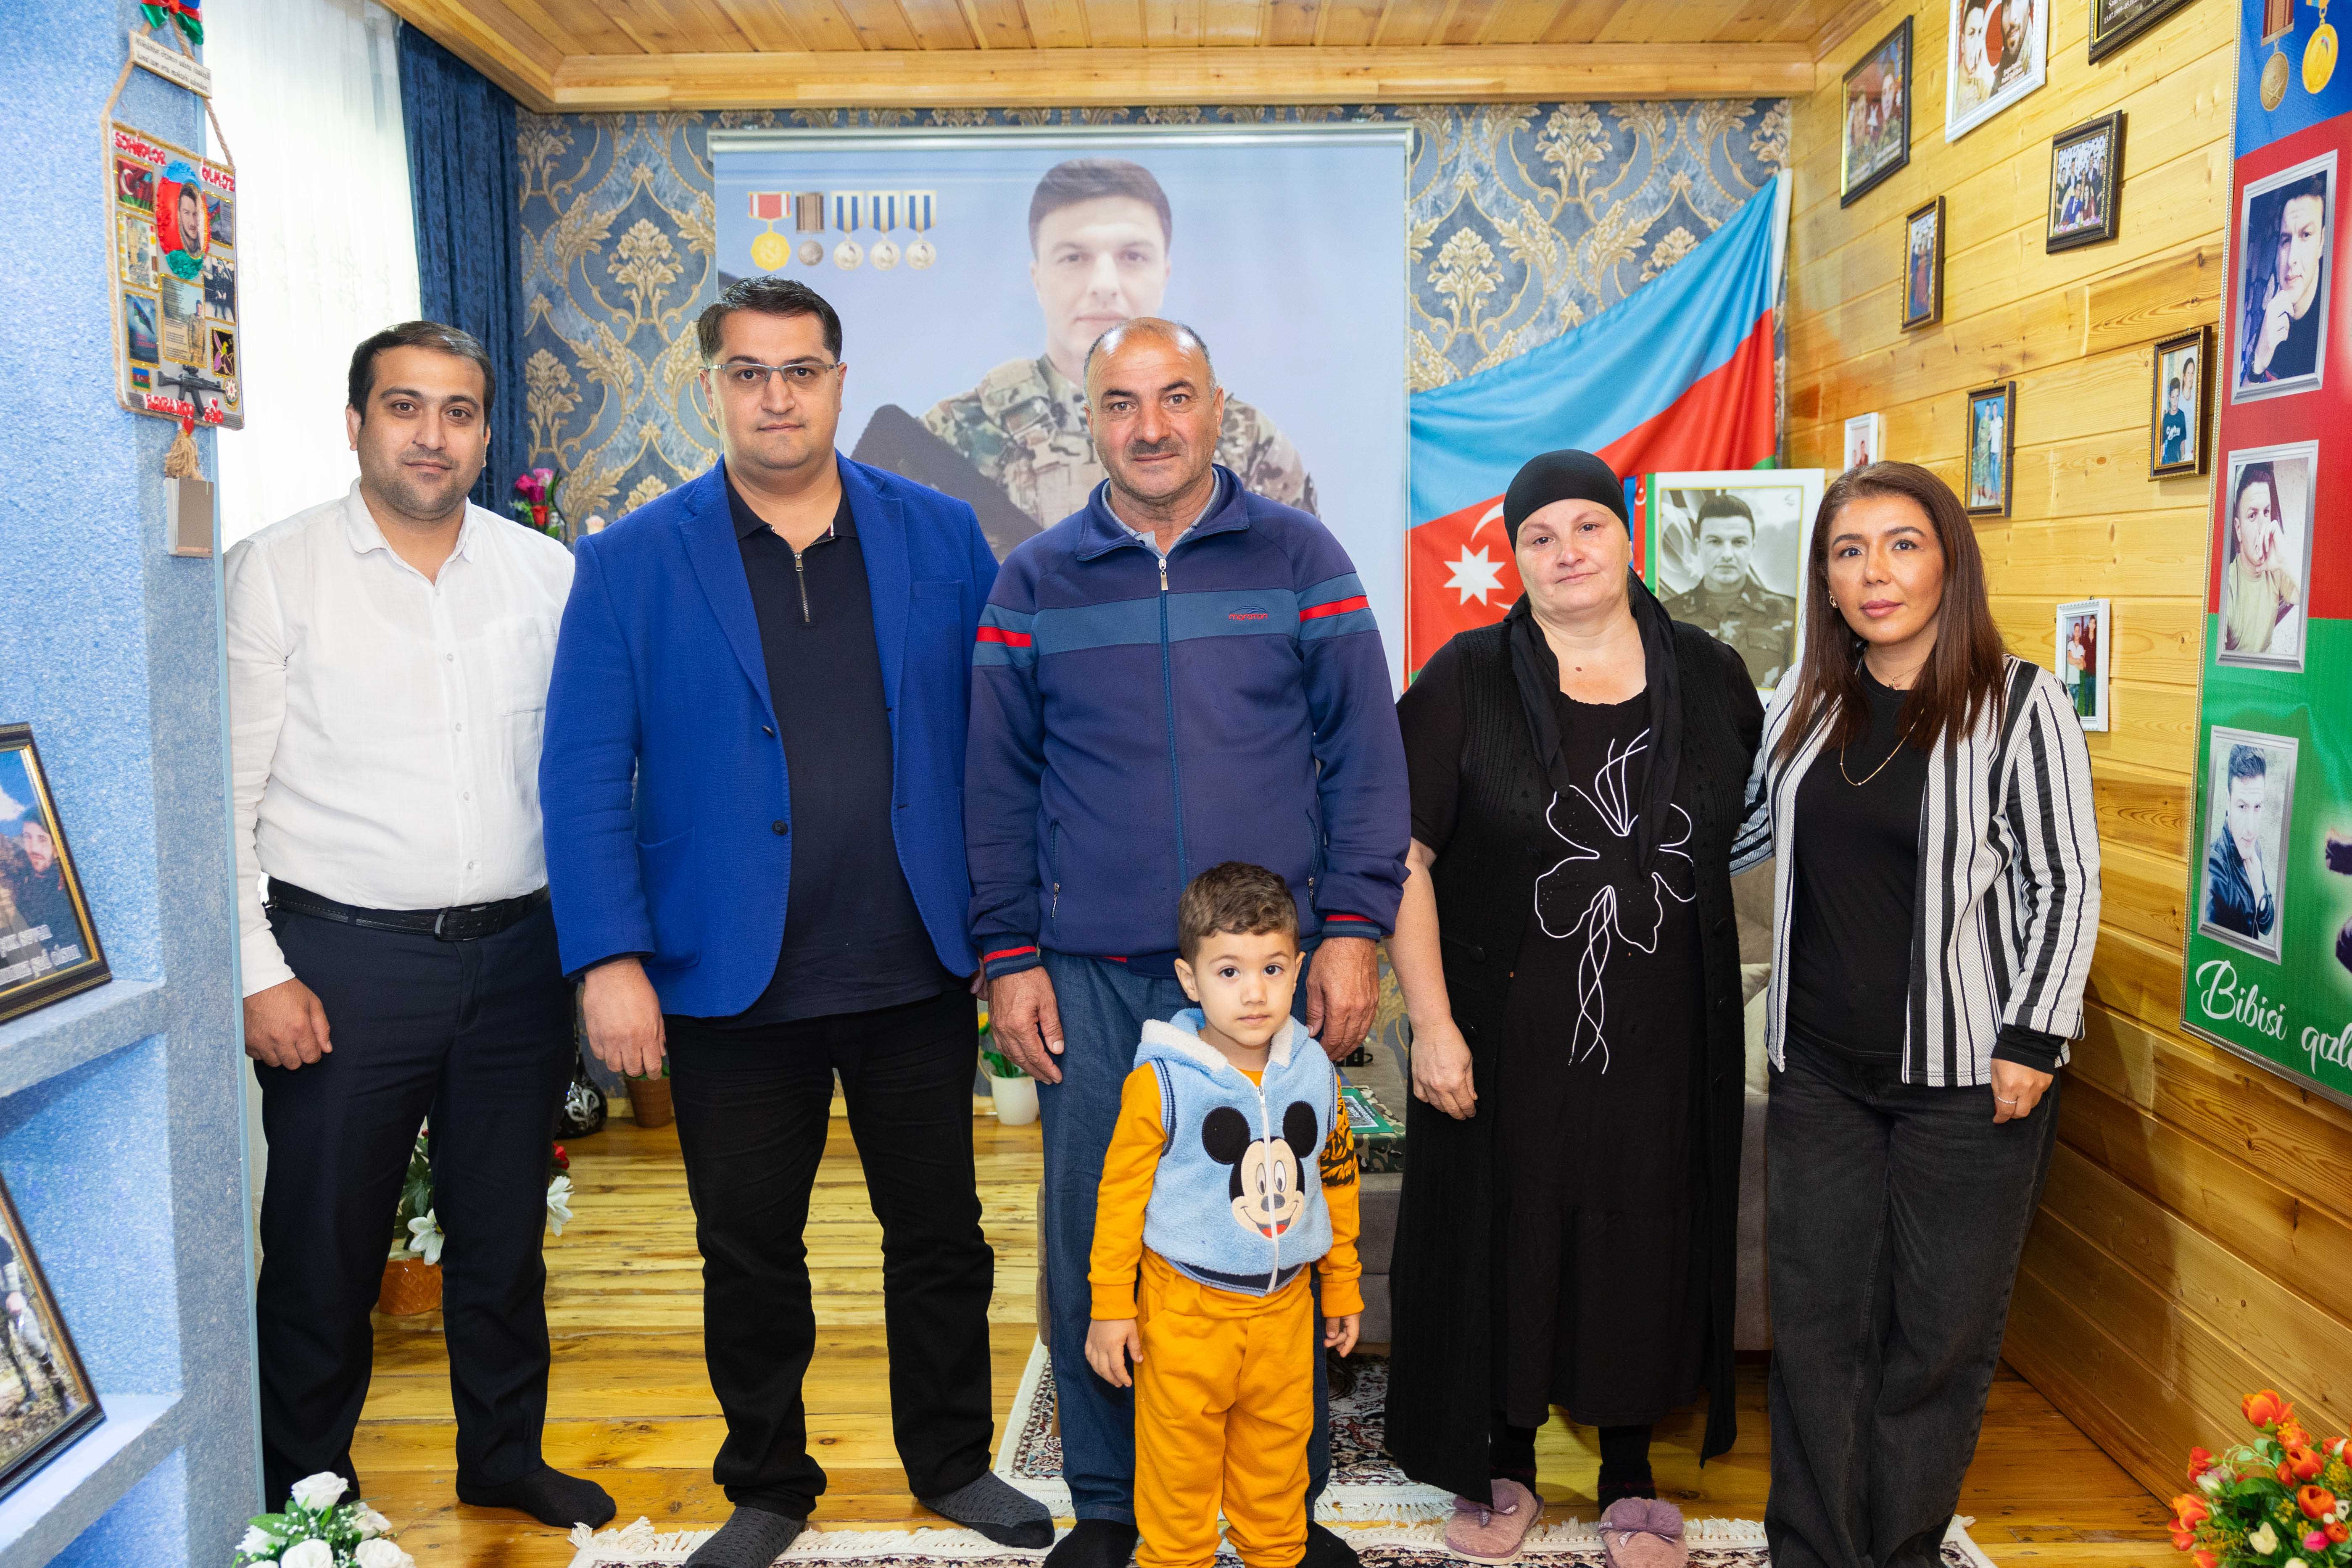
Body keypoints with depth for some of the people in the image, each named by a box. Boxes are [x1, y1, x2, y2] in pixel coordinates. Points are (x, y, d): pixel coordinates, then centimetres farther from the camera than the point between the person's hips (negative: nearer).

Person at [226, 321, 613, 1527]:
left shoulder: (545, 572, 6)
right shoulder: (272, 574, -2)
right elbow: (223, 796, -3)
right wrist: (258, 972, -9)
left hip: (517, 953, 3)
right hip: (344, 959, -3)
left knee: (504, 1231, 16)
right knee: (323, 1244, 8)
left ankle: (505, 1455, 35)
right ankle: (304, 1492, 30)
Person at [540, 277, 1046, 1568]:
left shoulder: (941, 538, 3)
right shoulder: (632, 563, -1)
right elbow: (584, 775, -3)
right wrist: (609, 961, -11)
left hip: (917, 975, 1)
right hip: (731, 982, -1)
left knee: (941, 1237, 14)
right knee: (749, 1255, 14)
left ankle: (953, 1464, 36)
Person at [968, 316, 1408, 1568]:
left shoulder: (1300, 559, 3)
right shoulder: (1035, 582, 6)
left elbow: (1364, 756, 2)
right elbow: (997, 787, 7)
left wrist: (1352, 928, -5)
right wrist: (1008, 958, 2)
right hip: (1091, 978, 1)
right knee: (1093, 1243, 7)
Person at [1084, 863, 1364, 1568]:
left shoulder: (1314, 1073, -3)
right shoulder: (1159, 1083, -16)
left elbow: (1338, 1181, 9)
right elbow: (1120, 1193, -9)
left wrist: (1344, 1287, 15)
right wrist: (1110, 1307, -6)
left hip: (1284, 1304, 4)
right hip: (1184, 1306, -4)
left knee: (1278, 1445, 19)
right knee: (1180, 1455, 9)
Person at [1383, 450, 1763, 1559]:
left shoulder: (1711, 677, 3)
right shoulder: (1465, 680, -6)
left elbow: (1757, 825, 16)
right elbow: (1403, 856, -9)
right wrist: (1433, 1022, -13)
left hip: (1664, 1037, 2)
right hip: (1507, 1031, -2)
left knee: (1645, 1239, 13)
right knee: (1505, 1234, 9)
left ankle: (1630, 1469, 34)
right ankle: (1505, 1467, 30)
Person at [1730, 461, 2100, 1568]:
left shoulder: (2018, 705, -6)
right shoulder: (1806, 698, 7)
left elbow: (2066, 885, -6)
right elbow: (1738, 829, 21)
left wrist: (2032, 1041, -10)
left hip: (1964, 1073, -4)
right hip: (1821, 1069, 4)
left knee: (1940, 1331, 8)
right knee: (1816, 1319, 10)